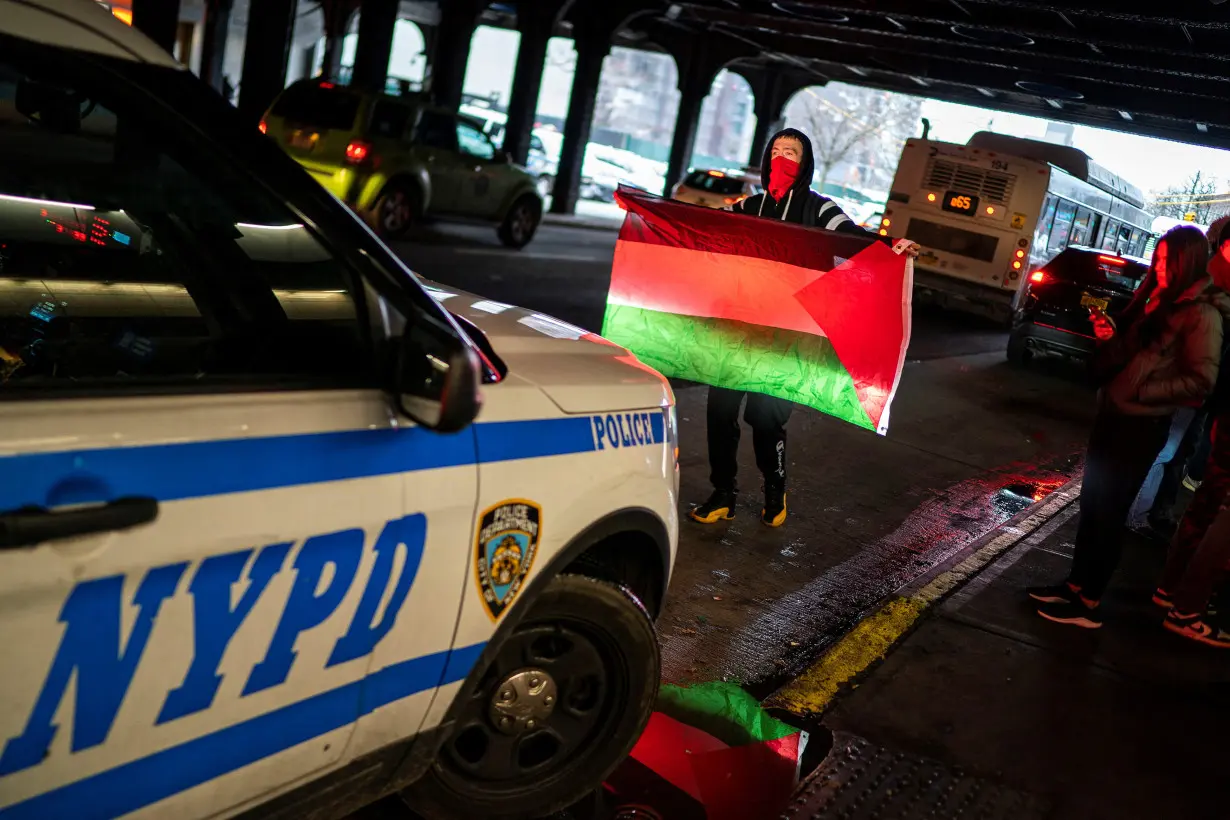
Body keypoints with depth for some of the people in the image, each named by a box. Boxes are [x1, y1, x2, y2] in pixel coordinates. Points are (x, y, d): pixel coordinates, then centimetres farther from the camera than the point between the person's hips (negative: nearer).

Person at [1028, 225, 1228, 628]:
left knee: (1108, 512, 0)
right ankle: (1075, 585, 27)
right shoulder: (1157, 300, 12)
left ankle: (1088, 604, 11)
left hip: (1141, 426, -8)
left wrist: (1141, 393, -17)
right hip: (1112, 414, 8)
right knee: (1091, 504, 14)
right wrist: (1110, 337, 0)